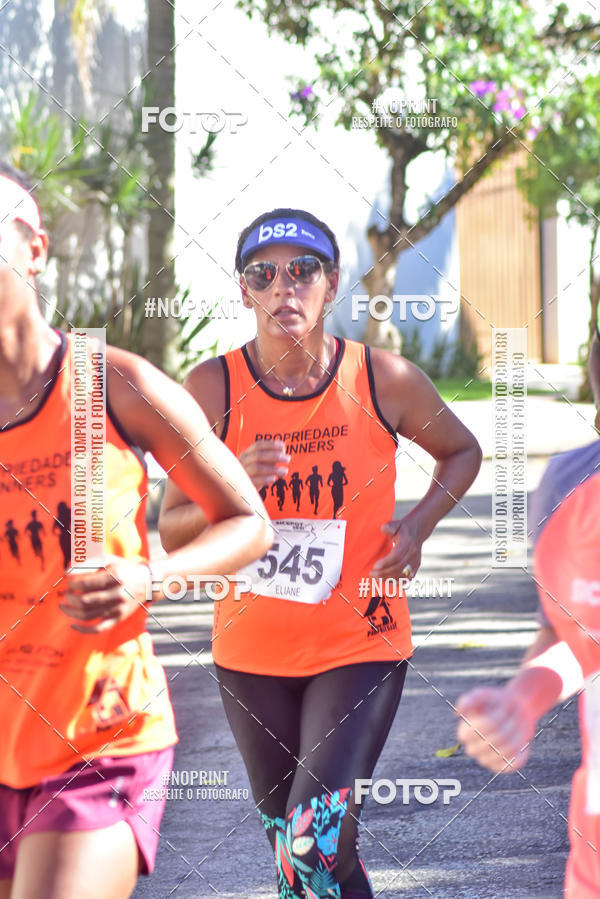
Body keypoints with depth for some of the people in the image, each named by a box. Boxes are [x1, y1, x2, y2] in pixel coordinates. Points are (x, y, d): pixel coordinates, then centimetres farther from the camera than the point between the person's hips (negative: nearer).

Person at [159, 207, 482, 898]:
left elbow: (462, 452, 11)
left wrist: (417, 526, -5)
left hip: (360, 642, -2)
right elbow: (173, 532, -7)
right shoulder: (214, 388, -9)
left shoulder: (384, 380, -9)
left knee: (315, 842, -17)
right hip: (252, 651, 2)